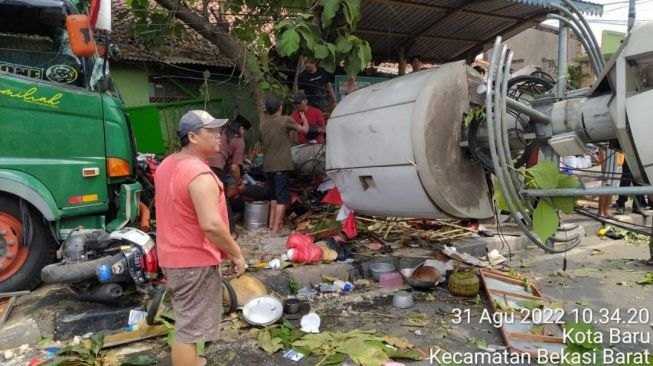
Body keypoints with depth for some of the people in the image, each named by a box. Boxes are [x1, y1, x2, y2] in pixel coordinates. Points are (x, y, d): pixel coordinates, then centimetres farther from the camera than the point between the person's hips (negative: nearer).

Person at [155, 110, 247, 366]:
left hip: (172, 256, 10)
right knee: (189, 329, 1)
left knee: (185, 321, 26)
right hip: (195, 261, -10)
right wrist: (236, 254, -19)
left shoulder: (166, 165, 6)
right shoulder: (199, 174, -25)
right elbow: (211, 225, -30)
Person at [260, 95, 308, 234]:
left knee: (274, 195, 21)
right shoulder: (286, 120, -9)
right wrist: (304, 118, 21)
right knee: (282, 197, -2)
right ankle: (276, 227, -6)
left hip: (267, 165, 6)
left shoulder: (263, 121, 5)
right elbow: (304, 129, 4)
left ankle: (272, 222, 26)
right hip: (281, 165, -6)